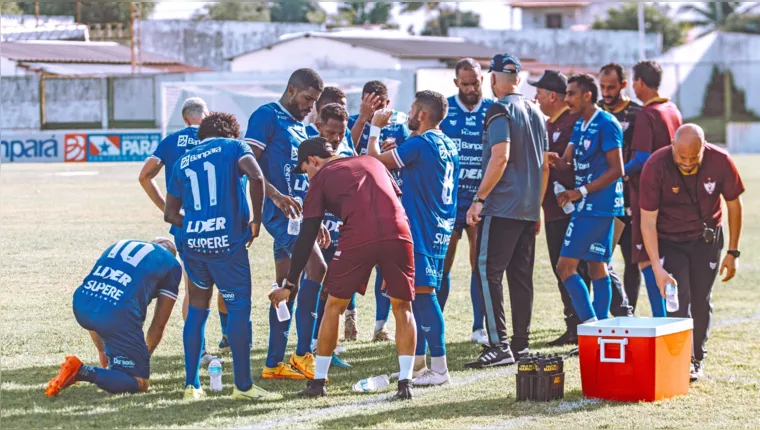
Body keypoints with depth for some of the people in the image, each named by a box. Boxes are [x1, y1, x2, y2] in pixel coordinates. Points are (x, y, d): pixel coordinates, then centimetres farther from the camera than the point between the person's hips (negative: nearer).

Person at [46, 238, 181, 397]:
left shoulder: (119, 246, 33)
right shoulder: (171, 264, 21)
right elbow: (159, 324, 20)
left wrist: (102, 350, 43)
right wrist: (143, 357, 33)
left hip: (80, 307, 6)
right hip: (117, 315, -6)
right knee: (140, 384, 4)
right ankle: (80, 371, -15)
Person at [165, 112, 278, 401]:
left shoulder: (183, 161, 18)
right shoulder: (233, 147, 6)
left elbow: (170, 214, 16)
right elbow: (256, 177, -14)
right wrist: (256, 219, -5)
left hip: (192, 243, 5)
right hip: (227, 242, -5)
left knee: (197, 309, 16)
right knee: (239, 308, 1)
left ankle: (191, 384, 16)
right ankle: (243, 385, 1)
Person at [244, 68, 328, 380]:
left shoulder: (301, 127, 22)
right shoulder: (266, 117, -6)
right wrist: (277, 196, -26)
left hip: (294, 212, 9)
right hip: (279, 211, -9)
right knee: (317, 268, -20)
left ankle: (274, 363, 14)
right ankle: (303, 354, -15)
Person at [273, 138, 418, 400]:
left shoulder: (322, 177, 18)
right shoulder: (372, 163, 31)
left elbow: (307, 236, 14)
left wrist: (290, 284, 17)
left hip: (358, 238, -3)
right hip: (398, 234, 3)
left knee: (334, 306, 14)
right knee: (402, 307, 16)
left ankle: (318, 382, 19)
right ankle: (405, 382, 6)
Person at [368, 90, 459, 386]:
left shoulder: (419, 144, -14)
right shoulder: (448, 146, 14)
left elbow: (376, 159, -8)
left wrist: (375, 128, 7)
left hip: (420, 231, -9)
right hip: (441, 229, 9)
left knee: (423, 294, -10)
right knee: (417, 294, 15)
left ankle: (439, 369, -14)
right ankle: (417, 363, 20)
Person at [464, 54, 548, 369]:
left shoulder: (500, 111, -10)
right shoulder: (536, 113, 15)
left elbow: (500, 157, -20)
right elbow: (544, 166, 18)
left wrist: (479, 198, -17)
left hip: (501, 208, -8)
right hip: (529, 210, 8)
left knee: (488, 273, -8)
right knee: (521, 276, 11)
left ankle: (499, 346, -14)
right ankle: (521, 344, 13)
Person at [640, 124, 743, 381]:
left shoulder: (720, 162, -20)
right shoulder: (655, 166, -25)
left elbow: (734, 205, -3)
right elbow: (648, 221, -21)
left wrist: (732, 252, -2)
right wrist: (658, 268, -28)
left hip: (706, 239, 2)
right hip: (669, 241, -2)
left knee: (701, 302, 4)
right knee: (678, 300, -13)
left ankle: (697, 361, 19)